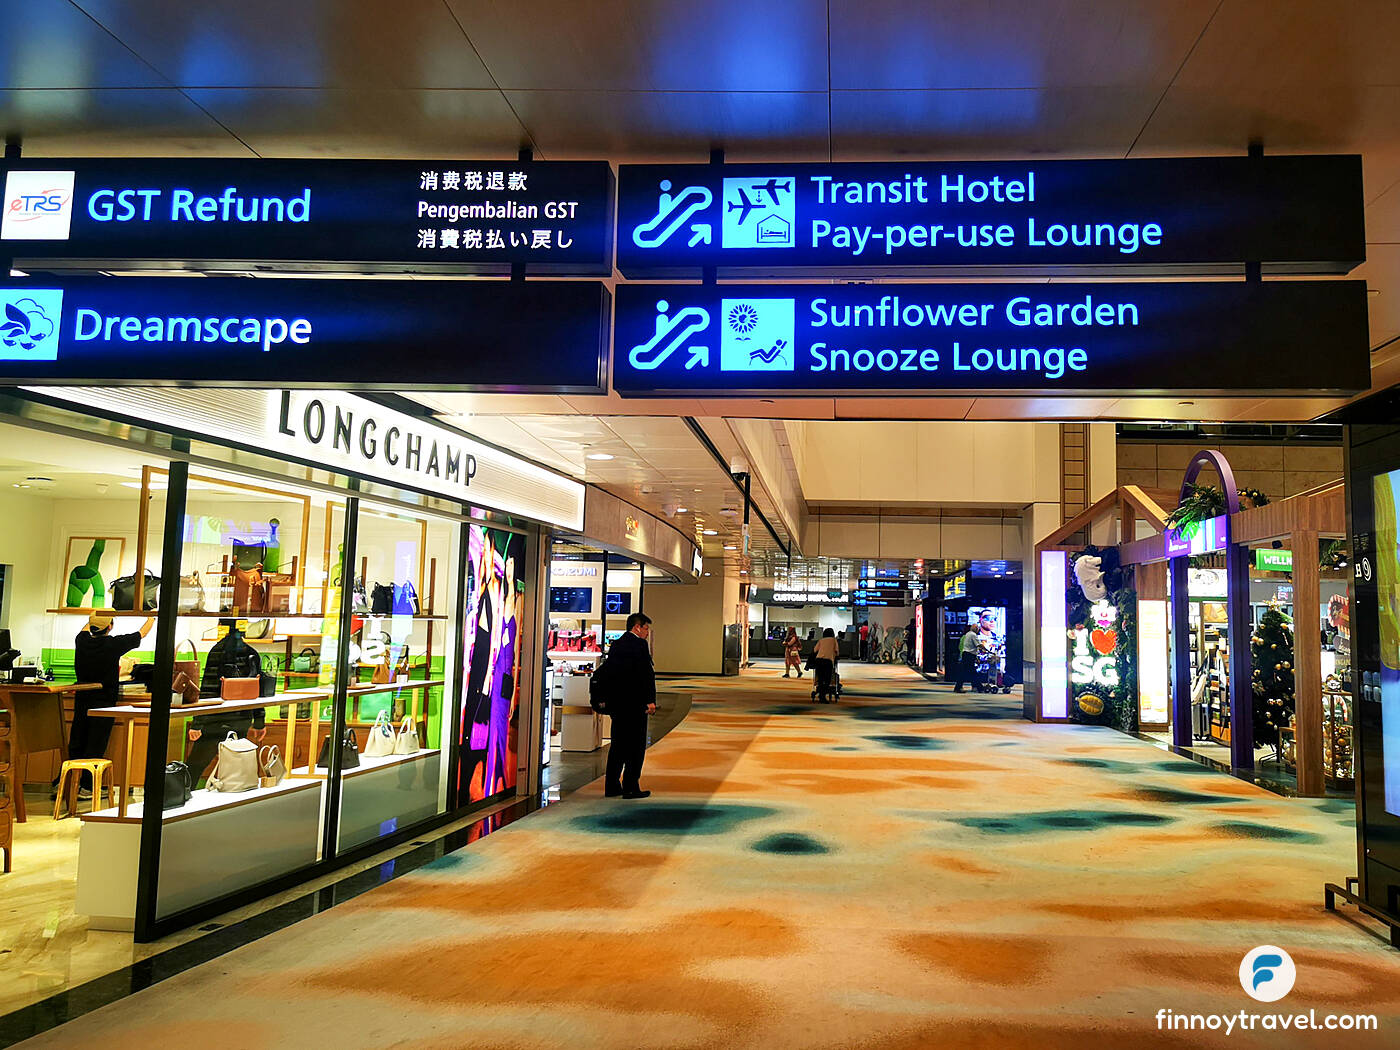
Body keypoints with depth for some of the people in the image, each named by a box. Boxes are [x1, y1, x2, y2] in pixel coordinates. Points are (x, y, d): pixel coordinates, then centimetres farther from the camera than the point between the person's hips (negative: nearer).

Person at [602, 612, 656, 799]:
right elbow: (647, 674, -17)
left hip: (616, 703, 8)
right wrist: (650, 700, -15)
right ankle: (630, 787, 0)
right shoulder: (639, 645, -11)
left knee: (618, 744, 14)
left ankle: (612, 786, 16)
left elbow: (606, 671, 16)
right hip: (634, 703, -8)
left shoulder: (615, 645, 13)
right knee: (636, 746, -1)